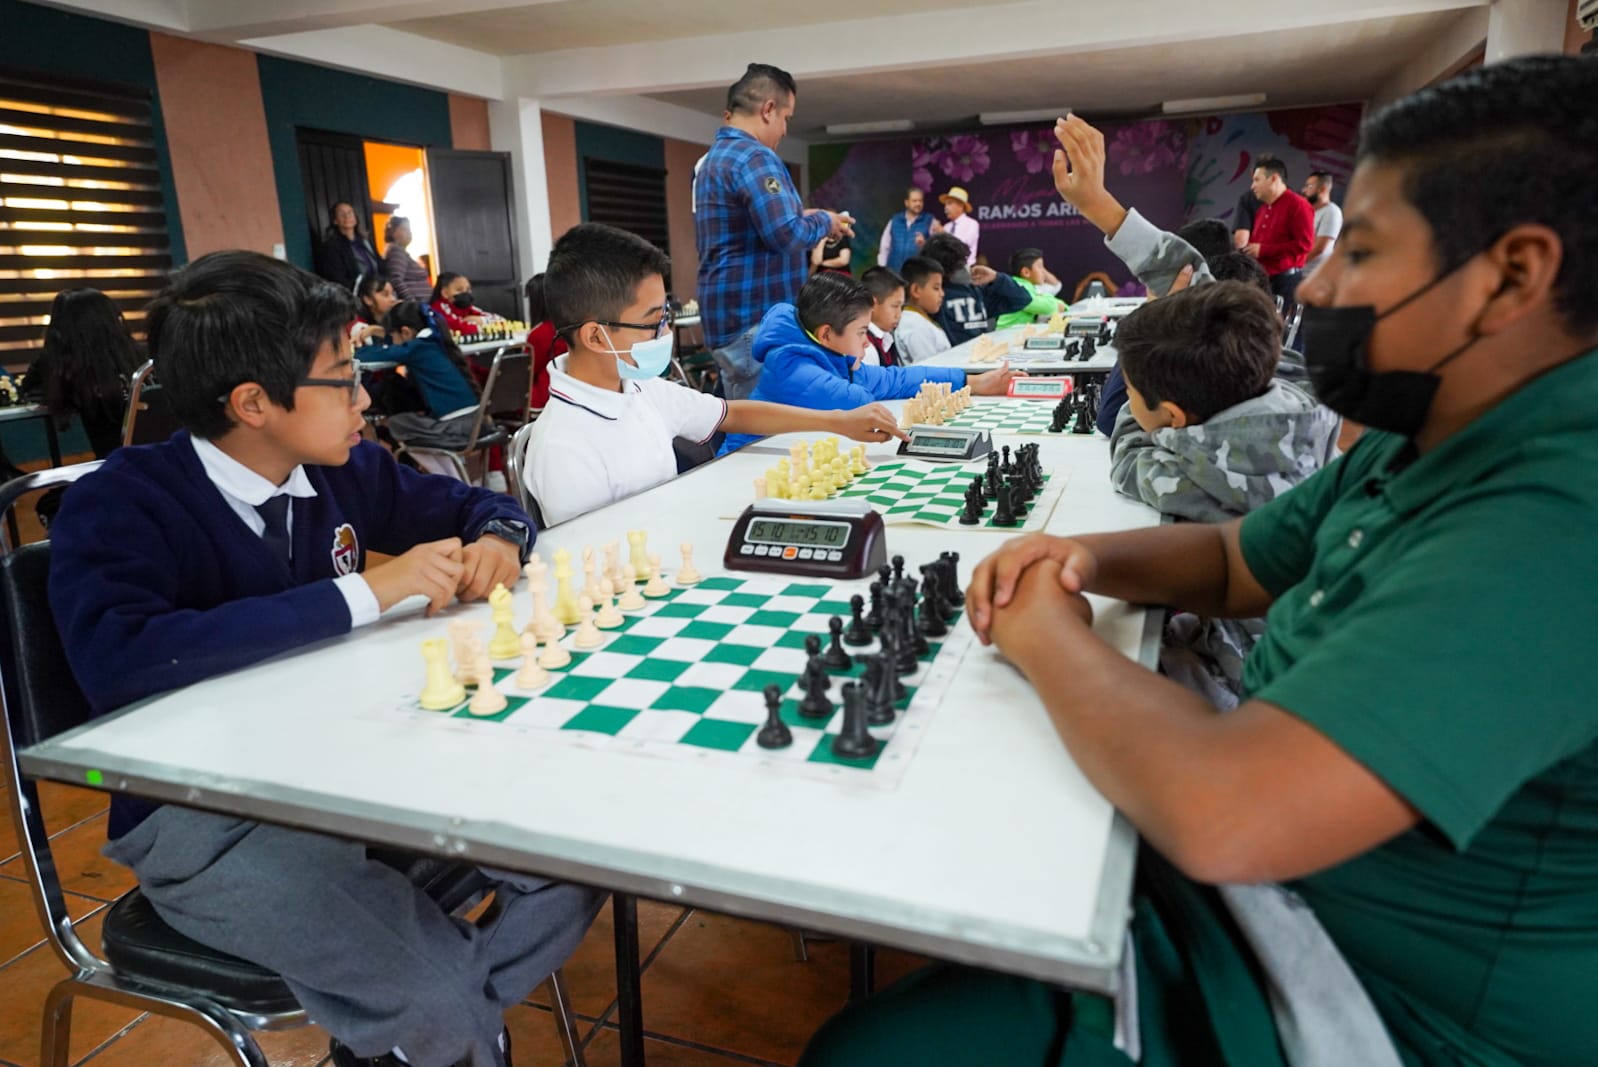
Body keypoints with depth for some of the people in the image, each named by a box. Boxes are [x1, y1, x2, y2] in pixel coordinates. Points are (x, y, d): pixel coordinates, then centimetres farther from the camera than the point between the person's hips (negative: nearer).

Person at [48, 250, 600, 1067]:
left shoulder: (341, 470, 1)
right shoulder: (116, 508, -15)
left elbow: (476, 505, 16)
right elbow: (117, 659, -35)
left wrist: (496, 540, -10)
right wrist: (365, 593, -32)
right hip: (199, 816, -5)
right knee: (436, 995, -26)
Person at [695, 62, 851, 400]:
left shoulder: (712, 158, 16)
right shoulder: (755, 157, -14)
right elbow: (786, 236, -23)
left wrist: (802, 218, 18)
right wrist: (824, 222, -4)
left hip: (728, 320, 10)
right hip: (757, 322, -10)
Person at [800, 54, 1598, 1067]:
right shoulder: (1420, 449, 2)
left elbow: (1224, 814, -39)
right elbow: (1227, 560, 15)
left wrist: (1048, 636, -20)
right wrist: (1083, 558, -7)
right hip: (1265, 892, 9)